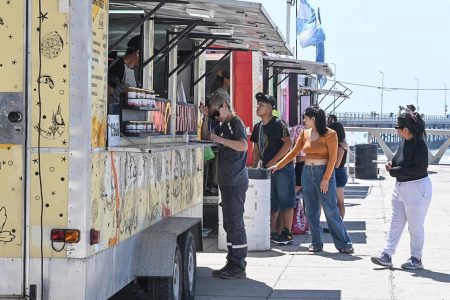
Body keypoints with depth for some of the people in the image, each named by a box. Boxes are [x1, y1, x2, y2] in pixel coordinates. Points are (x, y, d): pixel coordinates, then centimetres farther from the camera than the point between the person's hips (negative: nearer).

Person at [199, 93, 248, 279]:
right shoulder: (223, 126, 18)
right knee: (229, 223, 12)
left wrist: (219, 139, -23)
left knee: (235, 223, -8)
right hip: (227, 180, 10)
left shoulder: (236, 123, -10)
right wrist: (205, 118, 10)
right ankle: (233, 264, 18)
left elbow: (243, 146, -25)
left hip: (236, 181, -10)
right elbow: (206, 138, 21)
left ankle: (238, 266, -5)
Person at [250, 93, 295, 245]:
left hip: (282, 167, -8)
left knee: (285, 201, -5)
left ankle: (287, 234, -3)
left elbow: (288, 143, -19)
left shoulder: (278, 124, -11)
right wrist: (254, 166, 8)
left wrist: (274, 161, -19)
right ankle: (273, 232, 17)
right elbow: (257, 148, 20)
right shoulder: (258, 127, 13)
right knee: (271, 203, 11)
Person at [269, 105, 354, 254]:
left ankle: (344, 244, 0)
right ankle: (316, 243, 14)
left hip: (324, 173, -6)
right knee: (311, 211, 6)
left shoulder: (329, 134, -7)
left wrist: (326, 179, -15)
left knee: (331, 211, -7)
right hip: (307, 173, 6)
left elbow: (332, 158, -10)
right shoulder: (305, 134, 10)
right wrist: (278, 165, 8)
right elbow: (294, 152, 13)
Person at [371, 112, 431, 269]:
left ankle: (416, 259, 17)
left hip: (417, 189, -9)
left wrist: (394, 171, -22)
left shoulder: (420, 145, -22)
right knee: (395, 224, 10)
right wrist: (392, 164, -2)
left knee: (415, 227, 4)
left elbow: (420, 169, -26)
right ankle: (387, 256, 14)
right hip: (400, 188, 9)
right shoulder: (405, 142, 4)